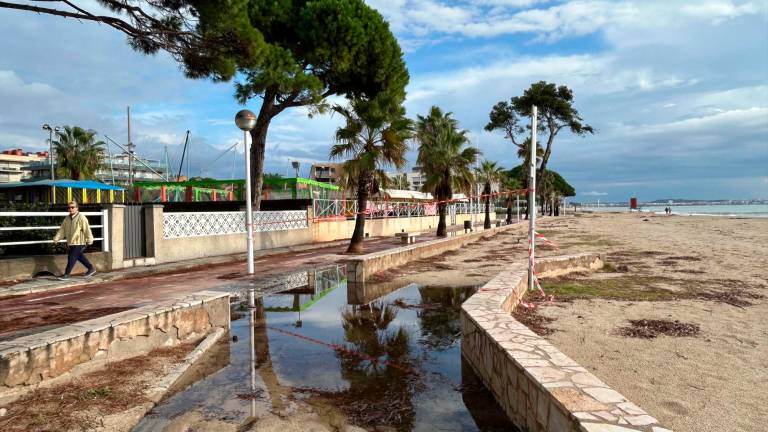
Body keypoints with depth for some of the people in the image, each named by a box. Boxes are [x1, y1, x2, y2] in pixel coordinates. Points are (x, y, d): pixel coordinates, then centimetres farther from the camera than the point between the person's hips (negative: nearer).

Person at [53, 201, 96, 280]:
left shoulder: (81, 218, -12)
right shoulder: (67, 219, 9)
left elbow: (87, 230, -13)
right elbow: (62, 230, 9)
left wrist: (89, 241, -13)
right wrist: (56, 239, -2)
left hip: (79, 243, -8)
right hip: (70, 243, 8)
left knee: (71, 258, -7)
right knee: (80, 257, 16)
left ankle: (66, 274, 2)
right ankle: (91, 269, 29)